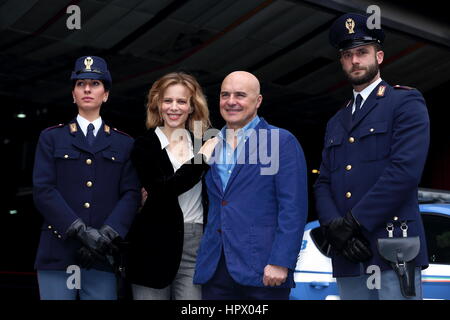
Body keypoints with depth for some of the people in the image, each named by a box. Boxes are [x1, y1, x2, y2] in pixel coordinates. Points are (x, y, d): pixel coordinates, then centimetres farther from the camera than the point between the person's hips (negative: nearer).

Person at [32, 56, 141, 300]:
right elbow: (42, 190, 0)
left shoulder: (124, 143, 14)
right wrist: (81, 231, -13)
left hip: (102, 257, 1)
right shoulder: (51, 137, 12)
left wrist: (106, 234, -13)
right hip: (58, 253, 0)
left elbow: (131, 194, 4)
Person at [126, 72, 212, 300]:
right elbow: (161, 190, -16)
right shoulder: (145, 145, 0)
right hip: (155, 247, -2)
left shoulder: (202, 143, 11)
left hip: (197, 245, 3)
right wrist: (201, 159, -16)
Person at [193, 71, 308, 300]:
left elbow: (293, 209, -9)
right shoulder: (211, 145, 14)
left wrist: (280, 263, -15)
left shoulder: (282, 141, -2)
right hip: (213, 270, 5)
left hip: (262, 270, -4)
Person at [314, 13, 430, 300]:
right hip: (348, 255, 6)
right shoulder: (336, 123, 22)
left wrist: (354, 223, -13)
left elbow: (405, 170, -12)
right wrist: (333, 225, -7)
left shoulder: (406, 102, 2)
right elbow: (323, 184, 13)